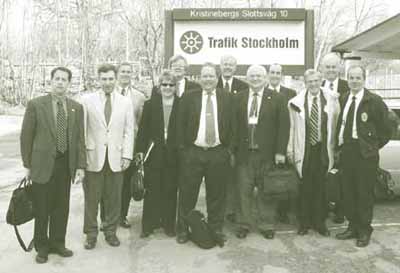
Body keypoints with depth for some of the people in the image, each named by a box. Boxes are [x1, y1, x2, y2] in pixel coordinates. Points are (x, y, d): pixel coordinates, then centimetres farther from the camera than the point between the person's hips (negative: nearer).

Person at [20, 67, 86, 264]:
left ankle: (57, 243, 31)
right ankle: (42, 246, 27)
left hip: (66, 165, 3)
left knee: (61, 208, 12)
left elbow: (79, 138, 5)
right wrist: (27, 164, -2)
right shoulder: (35, 104, -3)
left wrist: (80, 165, 0)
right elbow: (26, 136, -1)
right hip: (42, 165, -3)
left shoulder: (76, 107, 6)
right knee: (41, 209, 8)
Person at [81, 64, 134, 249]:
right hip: (93, 157, -1)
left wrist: (127, 155, -3)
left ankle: (110, 231, 25)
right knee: (91, 198, 6)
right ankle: (91, 233, 22)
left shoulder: (126, 102, 8)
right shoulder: (88, 101, 4)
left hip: (116, 157, 1)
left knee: (114, 198, 8)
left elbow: (129, 131, 5)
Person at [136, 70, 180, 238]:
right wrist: (140, 150, -3)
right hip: (153, 154, 0)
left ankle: (168, 224, 22)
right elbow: (143, 129, 2)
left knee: (170, 191, 8)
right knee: (151, 190, 7)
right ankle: (149, 224, 20)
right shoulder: (150, 104, 4)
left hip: (173, 154, 0)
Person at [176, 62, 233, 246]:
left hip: (219, 153, 1)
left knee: (217, 195, 10)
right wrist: (182, 148, -3)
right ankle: (183, 230, 23)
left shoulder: (227, 98, 7)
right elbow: (180, 125, 2)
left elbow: (232, 125, 5)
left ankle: (216, 230, 26)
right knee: (187, 194, 7)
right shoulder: (188, 98, 4)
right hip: (192, 152, 0)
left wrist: (230, 148, -1)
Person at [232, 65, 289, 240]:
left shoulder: (277, 98, 3)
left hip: (267, 153, -1)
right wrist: (233, 149, -2)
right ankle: (244, 224, 22)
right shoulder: (239, 98, 9)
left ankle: (266, 225, 23)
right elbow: (234, 125, 5)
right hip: (244, 152, 2)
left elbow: (283, 126, -2)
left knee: (266, 191, 7)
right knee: (244, 191, 7)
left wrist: (280, 151, -8)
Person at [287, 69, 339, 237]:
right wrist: (290, 149, -1)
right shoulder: (297, 102, -4)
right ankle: (304, 222, 24)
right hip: (304, 150, -1)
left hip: (323, 150, 1)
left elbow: (334, 127, 4)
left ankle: (319, 222, 27)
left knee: (320, 187, 10)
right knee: (305, 187, 8)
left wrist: (333, 148, 2)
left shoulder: (330, 100, 0)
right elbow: (292, 127, -1)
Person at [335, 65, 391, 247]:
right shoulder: (343, 100, 9)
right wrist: (339, 146, 5)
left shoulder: (374, 101, -7)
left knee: (364, 193, 4)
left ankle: (364, 231, 20)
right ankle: (353, 227, 28)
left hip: (365, 154, -5)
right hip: (346, 151, 5)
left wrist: (373, 147, -2)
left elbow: (386, 129, -3)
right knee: (348, 192, 12)